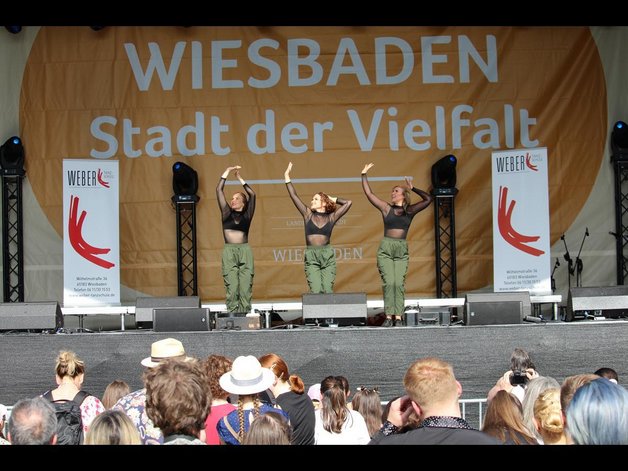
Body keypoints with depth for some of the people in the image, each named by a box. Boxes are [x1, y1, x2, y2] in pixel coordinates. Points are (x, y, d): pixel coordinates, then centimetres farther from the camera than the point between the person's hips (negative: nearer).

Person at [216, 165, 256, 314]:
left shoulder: (247, 215, 13)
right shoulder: (227, 213, 15)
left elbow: (252, 194, 4)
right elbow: (219, 191, 12)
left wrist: (240, 179, 9)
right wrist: (227, 172, 13)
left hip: (245, 251, 0)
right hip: (229, 251, 0)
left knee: (246, 286, -6)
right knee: (231, 287, -7)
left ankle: (245, 313, -6)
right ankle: (232, 314, -9)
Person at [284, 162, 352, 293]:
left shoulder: (331, 217, 9)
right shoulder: (308, 215, 11)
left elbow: (348, 202, 7)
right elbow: (294, 196, 10)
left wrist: (333, 199, 17)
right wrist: (287, 177, 10)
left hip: (327, 254, 0)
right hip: (311, 256, 0)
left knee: (328, 290, -8)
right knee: (315, 291, -13)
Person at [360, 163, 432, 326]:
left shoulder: (410, 210, 10)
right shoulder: (387, 208, 9)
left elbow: (428, 199, 7)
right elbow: (369, 193, 8)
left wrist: (412, 188, 5)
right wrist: (364, 175, 9)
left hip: (402, 251, 1)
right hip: (385, 249, -1)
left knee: (399, 284, -8)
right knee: (389, 283, -11)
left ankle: (398, 317, -11)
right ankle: (389, 317, -11)